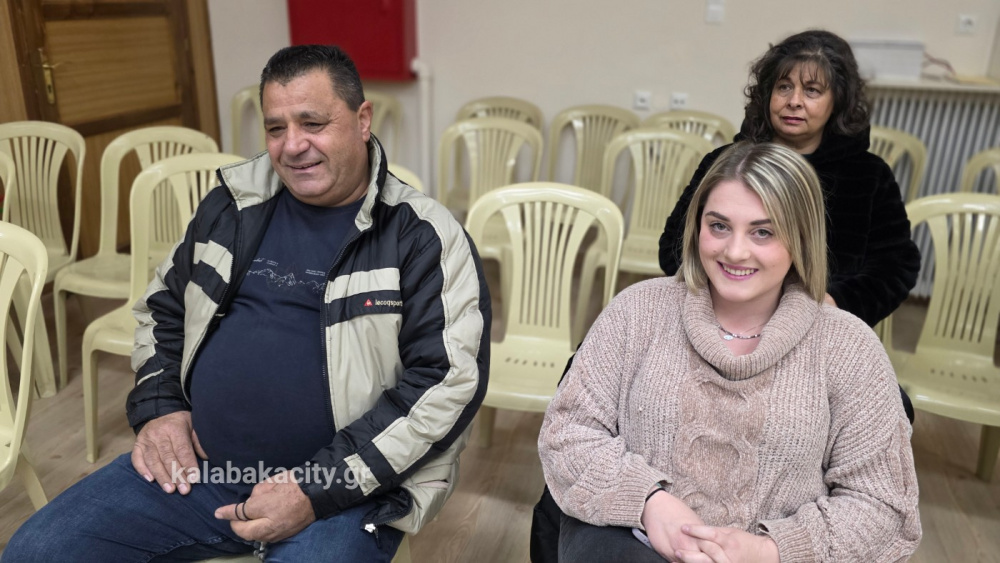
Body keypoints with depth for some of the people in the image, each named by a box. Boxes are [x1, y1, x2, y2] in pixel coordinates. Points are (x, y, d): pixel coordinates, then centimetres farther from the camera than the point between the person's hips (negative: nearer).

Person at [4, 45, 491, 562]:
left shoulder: (423, 237, -9)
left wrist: (317, 491, -18)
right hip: (195, 464, 5)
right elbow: (162, 307, 21)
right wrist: (157, 408, 4)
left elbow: (448, 382, -15)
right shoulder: (236, 200, 8)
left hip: (343, 494, -4)